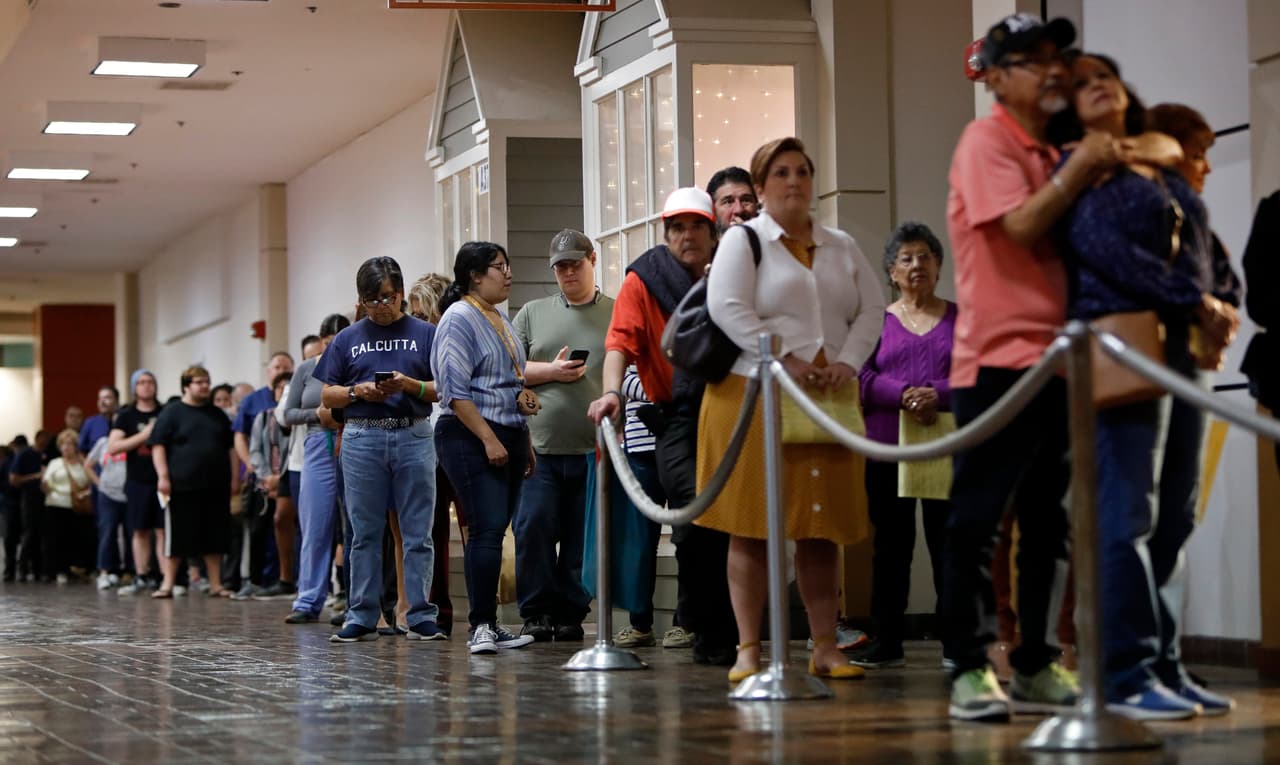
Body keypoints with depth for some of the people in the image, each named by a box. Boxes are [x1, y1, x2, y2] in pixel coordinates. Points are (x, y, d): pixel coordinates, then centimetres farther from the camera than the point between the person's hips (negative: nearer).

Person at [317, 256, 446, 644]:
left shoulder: (424, 334, 6)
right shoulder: (348, 339, 11)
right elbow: (326, 396, 11)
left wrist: (410, 385, -13)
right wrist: (357, 391, -7)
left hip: (413, 436, -1)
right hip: (362, 439, 1)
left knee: (418, 535, -1)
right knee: (365, 535, 4)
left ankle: (421, 617, 2)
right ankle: (361, 618, 8)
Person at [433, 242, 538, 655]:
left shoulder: (501, 321, 20)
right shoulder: (459, 319, -8)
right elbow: (456, 390, -16)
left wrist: (524, 419, 24)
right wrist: (488, 439, -19)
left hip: (509, 435, 8)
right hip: (470, 436, -8)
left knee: (493, 532, 7)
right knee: (487, 530, -14)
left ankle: (487, 625, 9)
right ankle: (481, 626, -13)